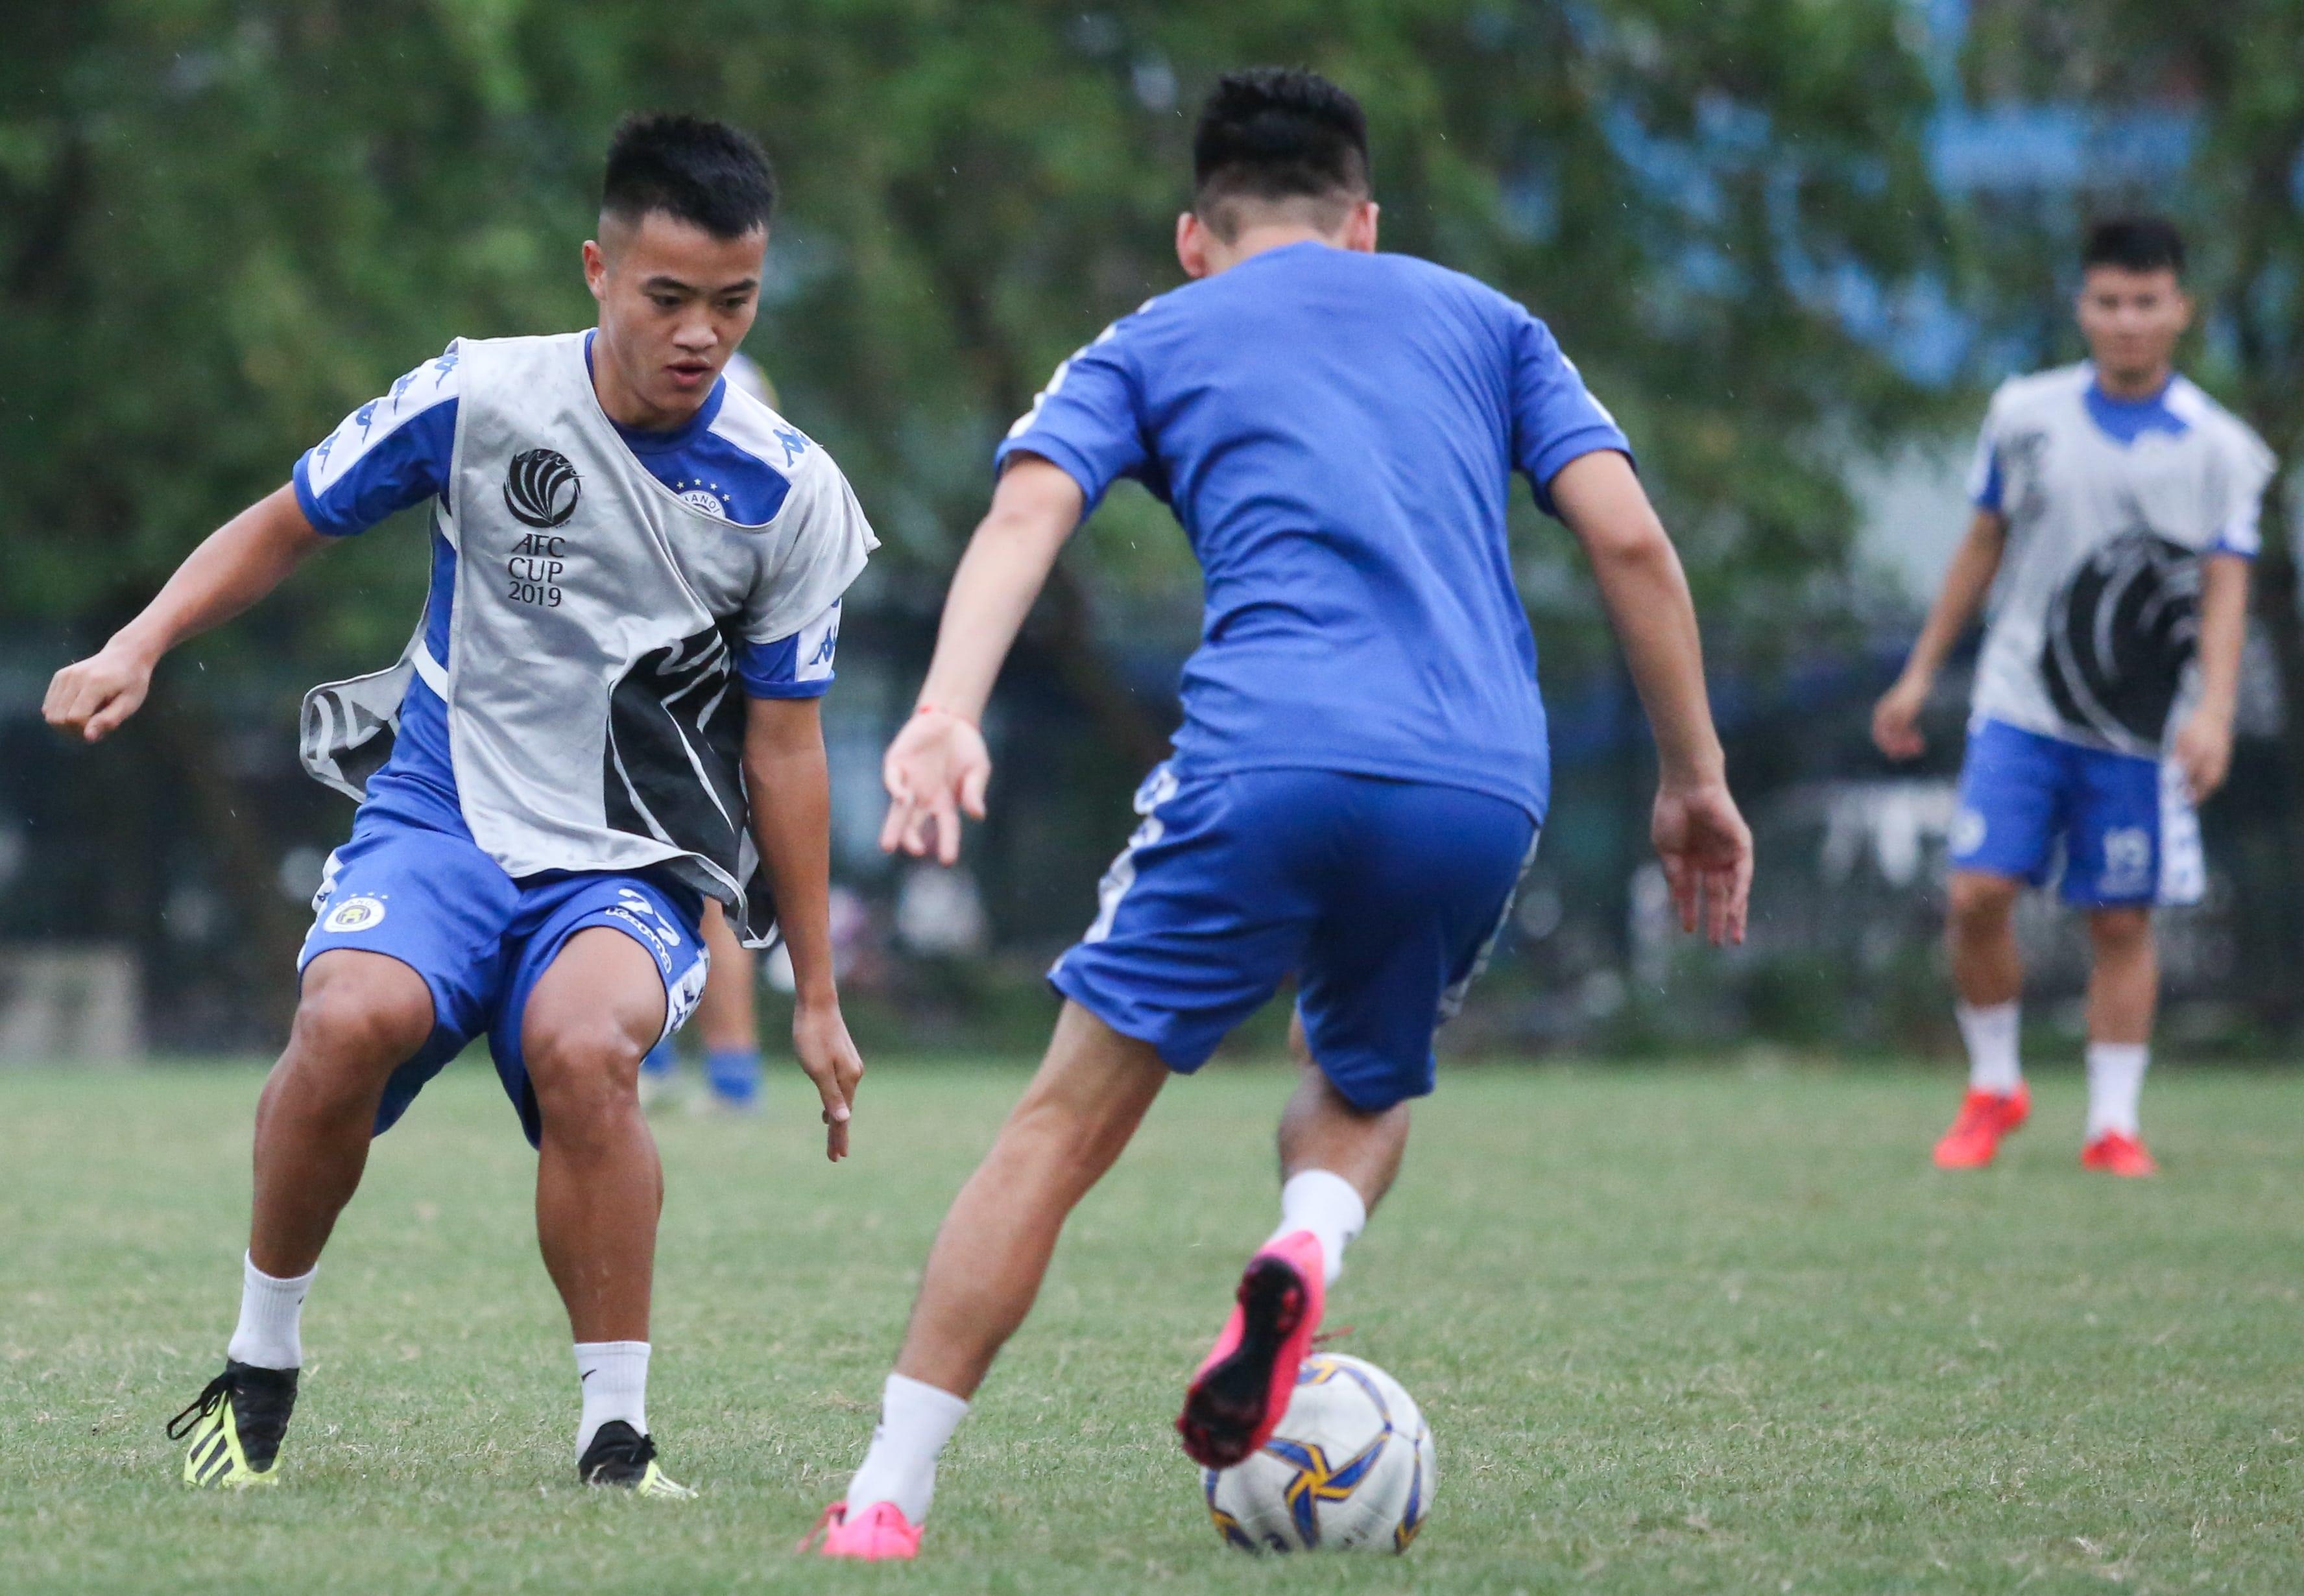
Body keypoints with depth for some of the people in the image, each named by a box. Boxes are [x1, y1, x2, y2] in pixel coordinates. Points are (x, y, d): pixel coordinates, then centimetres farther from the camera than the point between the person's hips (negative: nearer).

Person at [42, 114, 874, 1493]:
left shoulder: (788, 493, -2)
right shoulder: (478, 399, -6)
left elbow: (784, 745, 7)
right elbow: (289, 526, 10)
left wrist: (817, 995, 9)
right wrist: (143, 645, -5)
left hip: (635, 865, 0)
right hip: (442, 816, 0)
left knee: (582, 1046, -34)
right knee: (351, 1018, -31)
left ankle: (617, 1436, -24)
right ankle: (262, 1365, -8)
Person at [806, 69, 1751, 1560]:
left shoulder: (1149, 343, 22)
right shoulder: (1483, 319, 27)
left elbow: (1027, 514, 1)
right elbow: (1629, 539, 14)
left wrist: (946, 714, -13)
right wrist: (1697, 778, 19)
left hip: (1267, 763, -2)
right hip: (1485, 786, 2)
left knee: (1067, 1125, 5)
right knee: (1366, 1093, 26)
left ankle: (890, 1495, -2)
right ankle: (1311, 1246, -8)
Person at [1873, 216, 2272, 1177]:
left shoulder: (2216, 448, -1)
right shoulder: (2026, 415, 3)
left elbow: (2226, 589, -5)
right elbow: (1983, 547, 12)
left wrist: (2214, 710, -18)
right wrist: (1921, 674, 13)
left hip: (2140, 729, -1)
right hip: (2021, 707, 1)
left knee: (2122, 921, 1)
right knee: (1978, 892, -10)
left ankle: (2114, 1123, 11)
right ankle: (1994, 1088, 10)